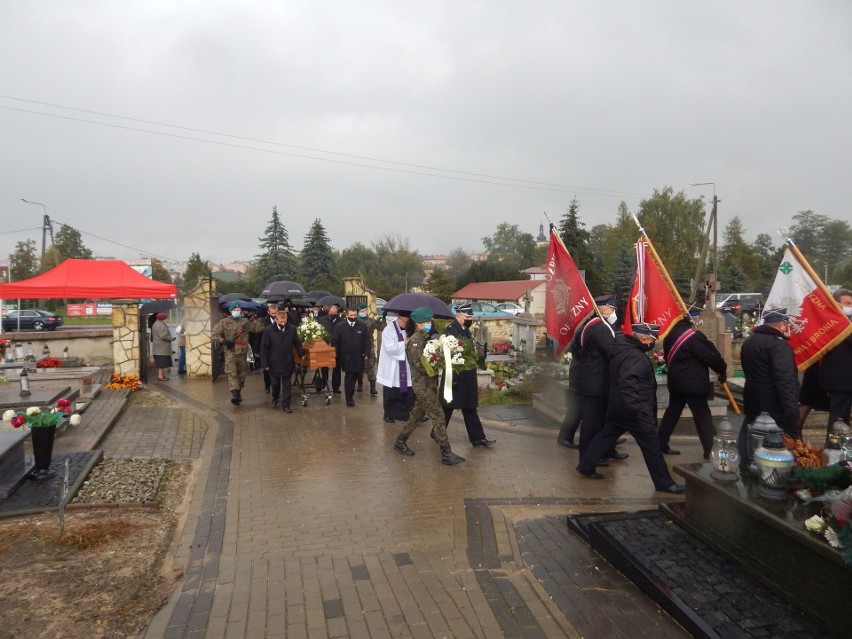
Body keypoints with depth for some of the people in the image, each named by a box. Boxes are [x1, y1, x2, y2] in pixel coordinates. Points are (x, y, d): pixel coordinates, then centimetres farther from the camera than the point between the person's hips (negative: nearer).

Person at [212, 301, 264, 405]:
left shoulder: (245, 322, 7)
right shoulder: (224, 322, 0)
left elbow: (258, 328, 4)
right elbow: (214, 334, -1)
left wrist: (256, 319, -9)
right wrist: (224, 341, -13)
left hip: (242, 353, 4)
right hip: (230, 353, -3)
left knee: (241, 374, 13)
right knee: (232, 373, -17)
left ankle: (238, 393, 30)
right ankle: (234, 394, -25)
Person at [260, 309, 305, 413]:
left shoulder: (292, 329, -4)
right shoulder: (268, 330, -11)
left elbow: (297, 343, 10)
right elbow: (264, 348, -8)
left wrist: (301, 354, 3)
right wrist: (265, 363, -10)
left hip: (287, 363, 1)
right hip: (274, 363, -1)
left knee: (286, 385, 6)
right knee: (275, 383, 15)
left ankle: (286, 404, 13)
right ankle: (274, 398, 41)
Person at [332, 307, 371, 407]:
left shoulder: (362, 325, 2)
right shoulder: (339, 326, -3)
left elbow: (367, 340, 5)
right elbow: (334, 341, 0)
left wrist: (366, 353, -2)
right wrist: (336, 354, -5)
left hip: (359, 356, 3)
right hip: (346, 357, -2)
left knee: (355, 375, 11)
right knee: (349, 377, -2)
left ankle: (350, 394, 33)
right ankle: (349, 398, 5)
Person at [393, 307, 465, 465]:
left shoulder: (426, 338, 12)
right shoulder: (415, 341, -15)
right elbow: (421, 366, -20)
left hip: (429, 384, 9)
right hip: (423, 385, -9)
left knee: (416, 415, 18)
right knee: (438, 418, -8)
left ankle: (400, 442, 31)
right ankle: (446, 454, -5)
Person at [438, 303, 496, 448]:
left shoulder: (465, 330, 11)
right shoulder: (450, 330, -17)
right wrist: (452, 378, -22)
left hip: (467, 378, 8)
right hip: (455, 377, -8)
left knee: (470, 408, 12)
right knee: (447, 407, 6)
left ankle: (477, 438, 16)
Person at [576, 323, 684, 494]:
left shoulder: (622, 347, 8)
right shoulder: (634, 356, -23)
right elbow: (627, 384, -32)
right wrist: (634, 407, -29)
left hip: (617, 407, 10)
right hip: (636, 411, -10)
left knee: (605, 436, 16)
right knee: (651, 446, 1)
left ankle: (586, 466, 22)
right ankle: (664, 482, 11)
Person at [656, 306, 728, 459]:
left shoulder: (671, 334, 8)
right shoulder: (694, 336, -19)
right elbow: (710, 356, -15)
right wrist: (722, 370, 0)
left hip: (675, 381, 8)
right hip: (693, 383, -8)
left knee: (672, 412, 15)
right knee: (702, 416, 0)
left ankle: (660, 443, 18)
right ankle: (711, 450, 3)